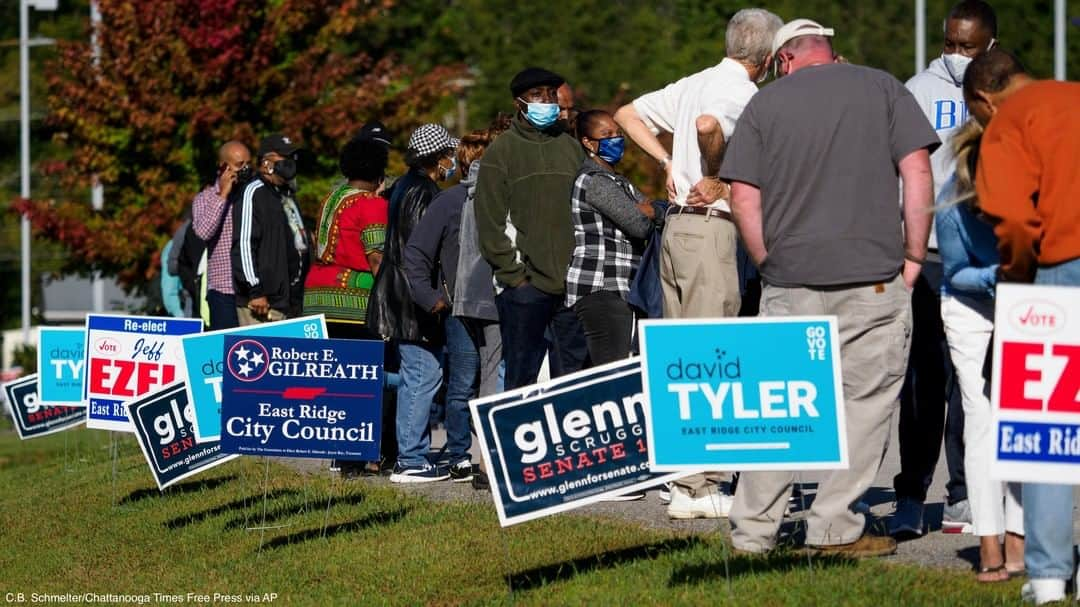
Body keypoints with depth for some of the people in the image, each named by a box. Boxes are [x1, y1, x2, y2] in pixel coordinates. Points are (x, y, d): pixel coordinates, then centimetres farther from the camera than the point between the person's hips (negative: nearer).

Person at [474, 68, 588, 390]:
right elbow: (490, 224, -2)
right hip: (526, 285, -4)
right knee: (521, 378, -3)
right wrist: (513, 275, -8)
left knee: (574, 375, 2)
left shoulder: (571, 148, 16)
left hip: (572, 286, 4)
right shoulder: (502, 151, 4)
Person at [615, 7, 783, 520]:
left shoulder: (697, 83, 16)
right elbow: (708, 125, -32)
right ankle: (697, 487, -9)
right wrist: (716, 179, -16)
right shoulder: (743, 92, -10)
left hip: (678, 225, 9)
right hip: (710, 227, -9)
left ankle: (683, 477, 14)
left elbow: (628, 115, 22)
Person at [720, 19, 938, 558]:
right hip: (875, 277, -1)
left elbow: (743, 197, 2)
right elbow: (917, 172, -1)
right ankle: (833, 528, 4)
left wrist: (771, 266, 11)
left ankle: (752, 530, 10)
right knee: (867, 400, 6)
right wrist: (913, 257, 4)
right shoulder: (882, 89, 7)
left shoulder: (766, 103, 8)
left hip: (790, 286, 2)